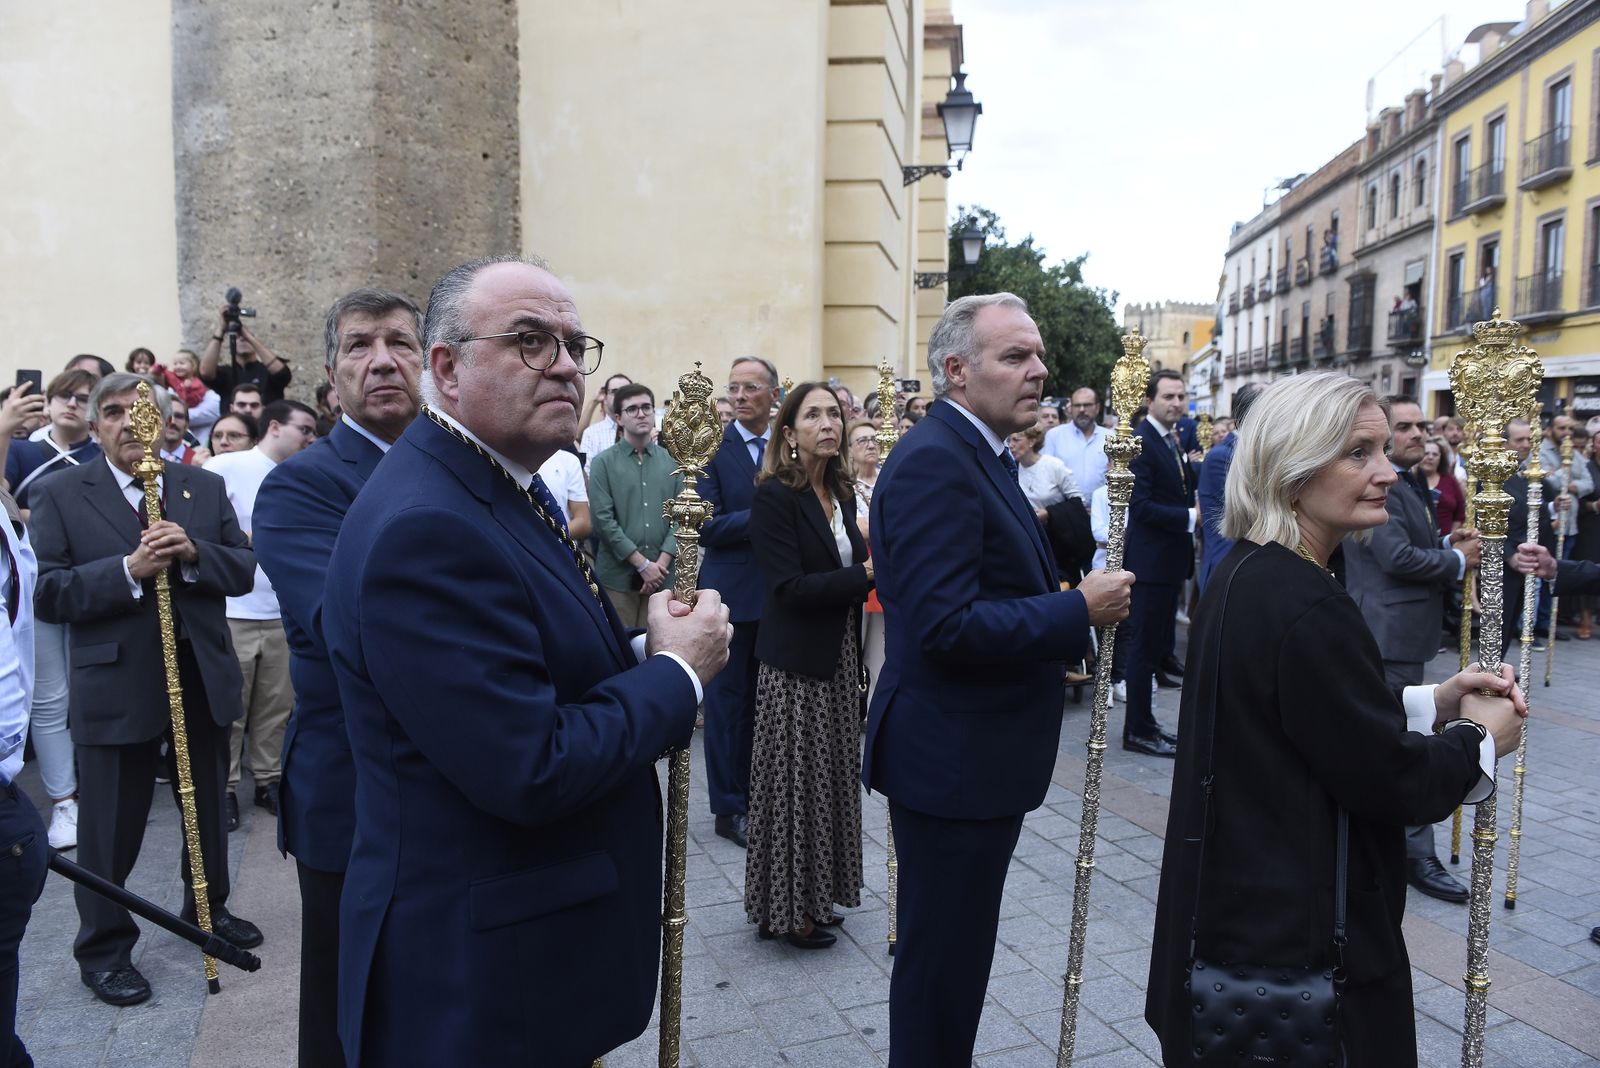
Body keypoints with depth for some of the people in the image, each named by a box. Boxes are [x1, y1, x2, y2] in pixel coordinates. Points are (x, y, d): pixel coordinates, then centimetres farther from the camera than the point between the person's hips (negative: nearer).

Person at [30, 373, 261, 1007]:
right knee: (110, 827, 8)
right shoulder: (60, 496, -2)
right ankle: (104, 948, 27)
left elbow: (244, 572, 1)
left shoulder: (205, 488, 6)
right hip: (115, 687, -3)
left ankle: (208, 908, 40)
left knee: (209, 807, 18)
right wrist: (129, 570, -22)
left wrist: (193, 552, -17)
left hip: (202, 677, 4)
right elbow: (47, 594, -10)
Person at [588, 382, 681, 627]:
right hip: (618, 574, -2)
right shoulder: (603, 463, 0)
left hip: (662, 575, 2)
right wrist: (642, 564, -11)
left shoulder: (672, 461, 9)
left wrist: (661, 563, -7)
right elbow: (603, 519, -7)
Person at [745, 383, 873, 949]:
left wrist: (876, 568, -2)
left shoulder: (840, 493, 9)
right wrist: (866, 573, -21)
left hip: (839, 658, 8)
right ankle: (786, 908, 20)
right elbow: (789, 586, -21)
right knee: (795, 782, 3)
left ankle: (817, 894, 30)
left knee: (830, 775, 15)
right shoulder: (775, 496, -14)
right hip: (795, 663, -7)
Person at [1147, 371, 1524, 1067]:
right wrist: (1482, 740, -3)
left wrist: (1432, 703, 4)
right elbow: (1388, 780, -20)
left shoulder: (1246, 573, 3)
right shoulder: (1307, 607, -26)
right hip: (1296, 926, -9)